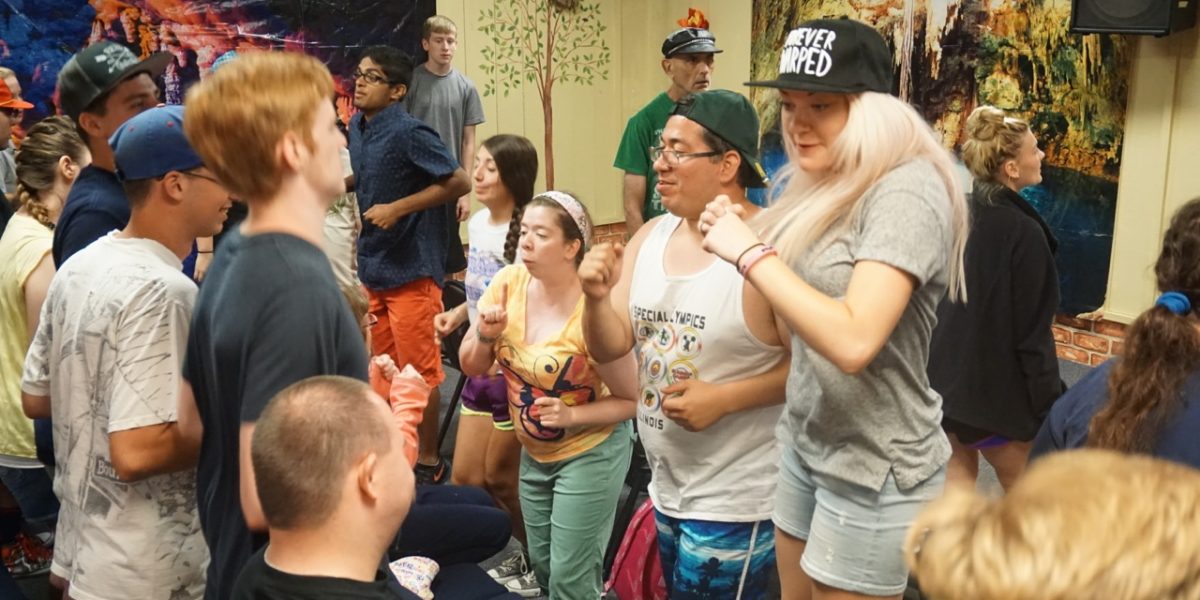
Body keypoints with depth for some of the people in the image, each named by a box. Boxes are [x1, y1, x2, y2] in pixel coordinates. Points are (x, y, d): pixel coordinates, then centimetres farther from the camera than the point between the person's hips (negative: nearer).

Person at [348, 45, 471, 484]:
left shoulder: (408, 133, -17)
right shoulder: (357, 127, 7)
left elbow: (459, 182, -19)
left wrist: (397, 208, -21)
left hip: (411, 268, -8)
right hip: (374, 267, 8)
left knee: (418, 370, 2)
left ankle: (429, 462, 16)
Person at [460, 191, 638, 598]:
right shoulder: (508, 283, -12)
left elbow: (629, 400, -16)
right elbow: (471, 368, -2)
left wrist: (571, 415, -29)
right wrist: (485, 336, -22)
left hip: (590, 453, -5)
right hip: (534, 453, 5)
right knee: (545, 566, 21)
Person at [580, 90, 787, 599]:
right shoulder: (650, 237, 2)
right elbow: (610, 348, 3)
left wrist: (724, 399, -23)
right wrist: (597, 298, -16)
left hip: (734, 500, -7)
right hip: (666, 486, 8)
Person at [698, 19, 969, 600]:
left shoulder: (905, 191, -21)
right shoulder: (827, 186, 5)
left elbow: (853, 340, -32)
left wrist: (751, 251, -25)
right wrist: (737, 235, 0)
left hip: (872, 466, -8)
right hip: (805, 442, 8)